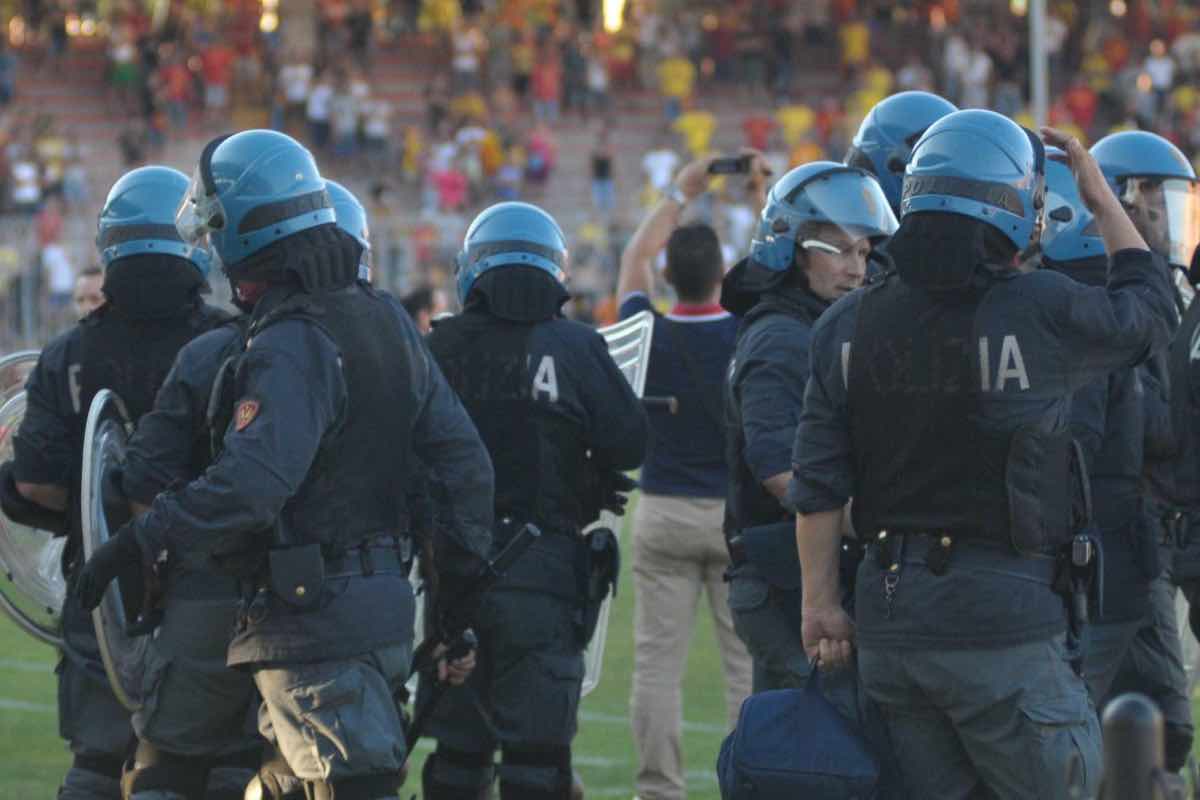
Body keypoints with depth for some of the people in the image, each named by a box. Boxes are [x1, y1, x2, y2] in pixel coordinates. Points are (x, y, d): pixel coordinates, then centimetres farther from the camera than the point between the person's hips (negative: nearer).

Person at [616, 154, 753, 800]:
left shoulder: (647, 334, -5)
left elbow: (634, 259, 13)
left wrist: (680, 195, 22)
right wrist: (765, 196, 10)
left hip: (662, 512, 1)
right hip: (738, 511, -1)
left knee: (657, 662, 1)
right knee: (749, 661, 2)